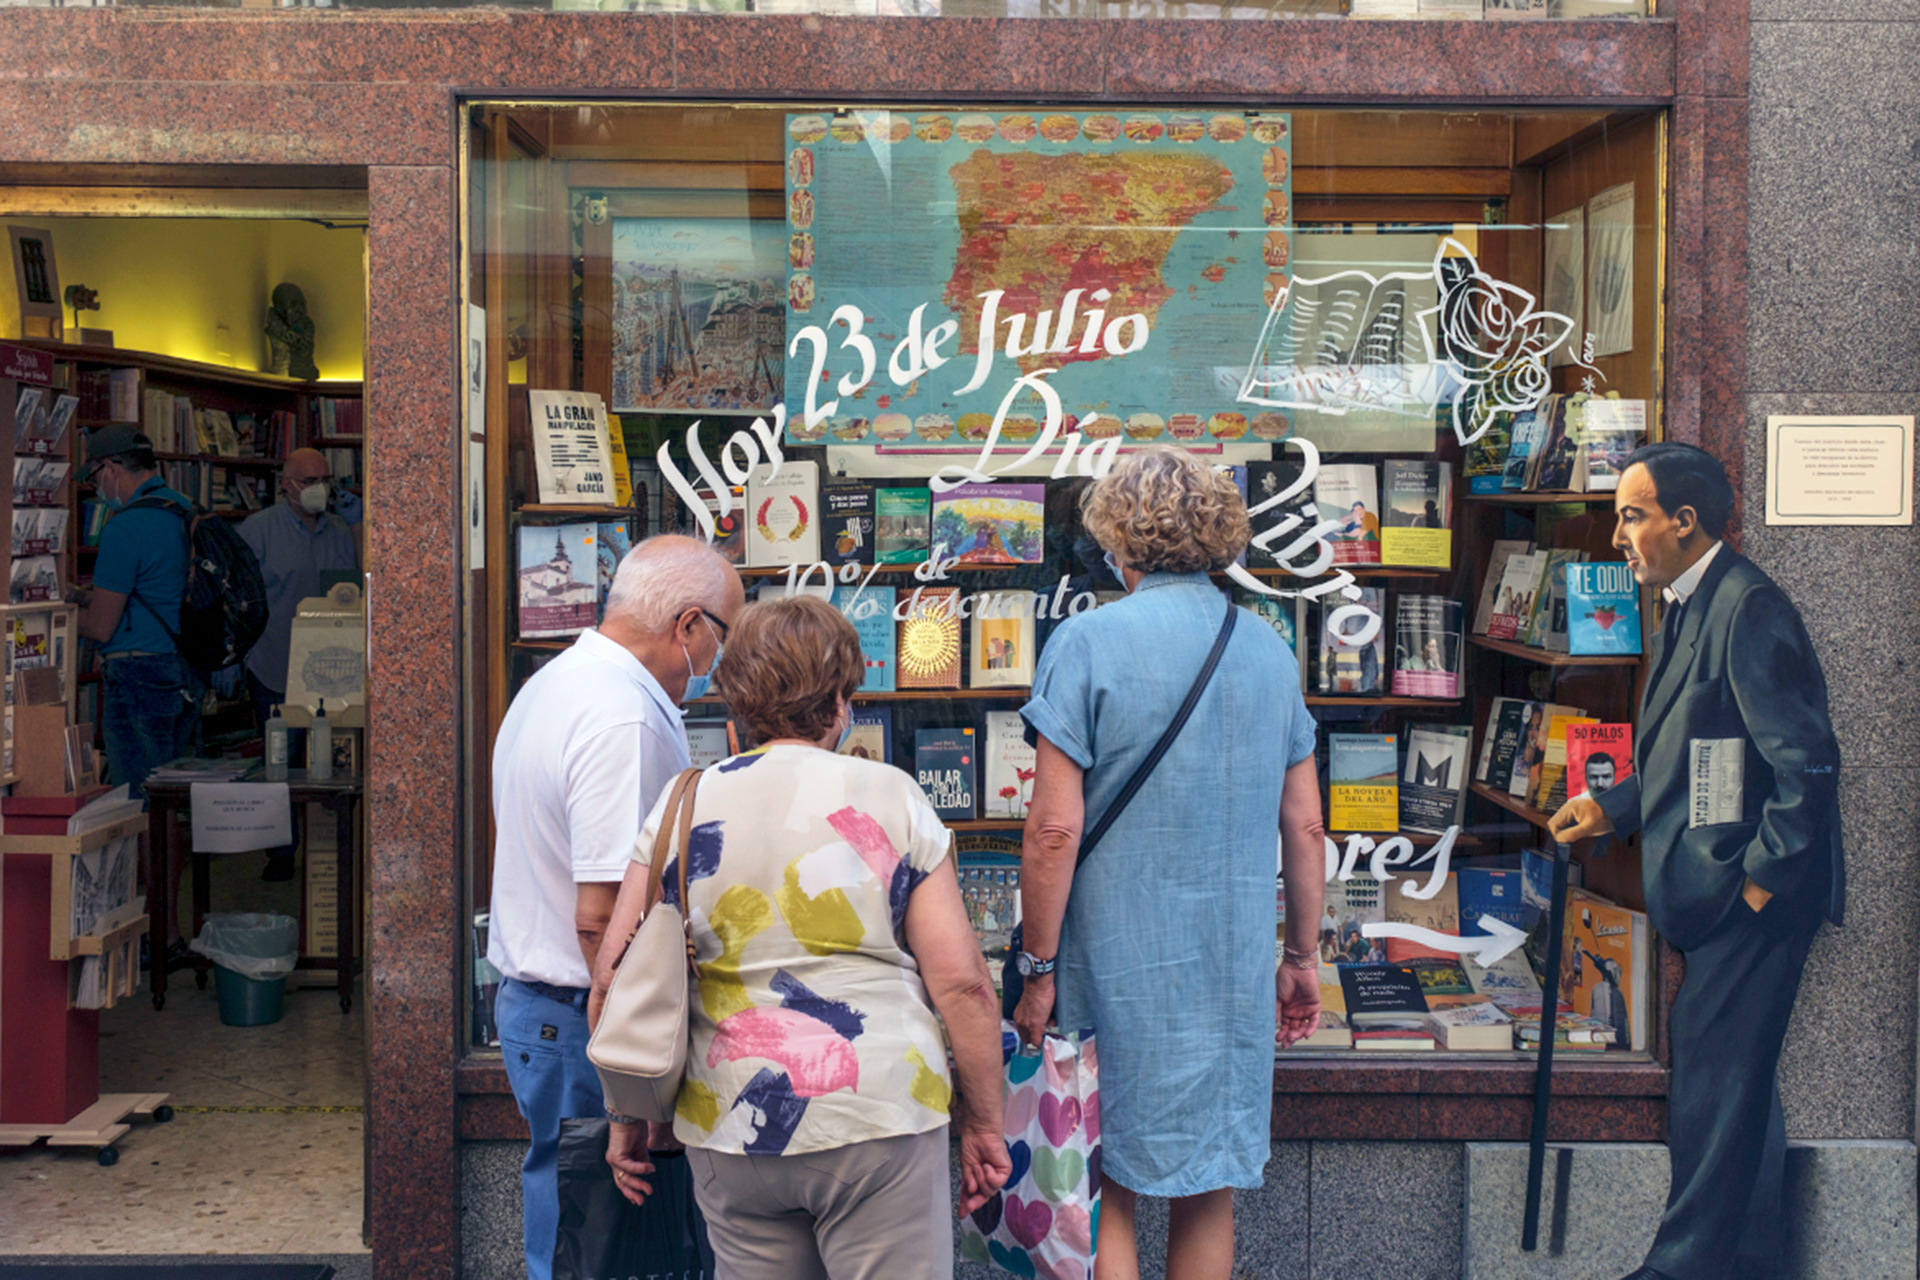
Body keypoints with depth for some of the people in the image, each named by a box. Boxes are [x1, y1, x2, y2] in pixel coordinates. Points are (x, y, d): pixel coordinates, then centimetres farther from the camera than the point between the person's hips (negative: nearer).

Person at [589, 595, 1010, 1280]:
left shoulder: (682, 807, 4)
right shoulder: (891, 798, -3)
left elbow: (614, 977, 3)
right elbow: (961, 982, -6)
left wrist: (626, 1119, 14)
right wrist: (984, 1122, 4)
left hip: (727, 1129, 3)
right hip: (878, 1121, -3)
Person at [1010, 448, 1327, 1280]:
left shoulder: (1088, 642, -9)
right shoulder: (1270, 652, 6)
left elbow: (1055, 828, -14)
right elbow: (1305, 827, 9)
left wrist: (1040, 968, -7)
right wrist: (1303, 957, 18)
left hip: (1121, 962, -4)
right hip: (1235, 964, 5)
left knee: (1104, 1189, 6)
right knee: (1210, 1191, 14)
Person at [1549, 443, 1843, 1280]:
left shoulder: (1749, 610, -18)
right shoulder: (1694, 607, 14)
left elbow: (1806, 764, -22)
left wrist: (1763, 879, -18)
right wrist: (1611, 808, 12)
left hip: (1750, 897, -10)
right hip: (1722, 897, 10)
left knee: (1710, 1091, -3)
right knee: (1733, 1081, 18)